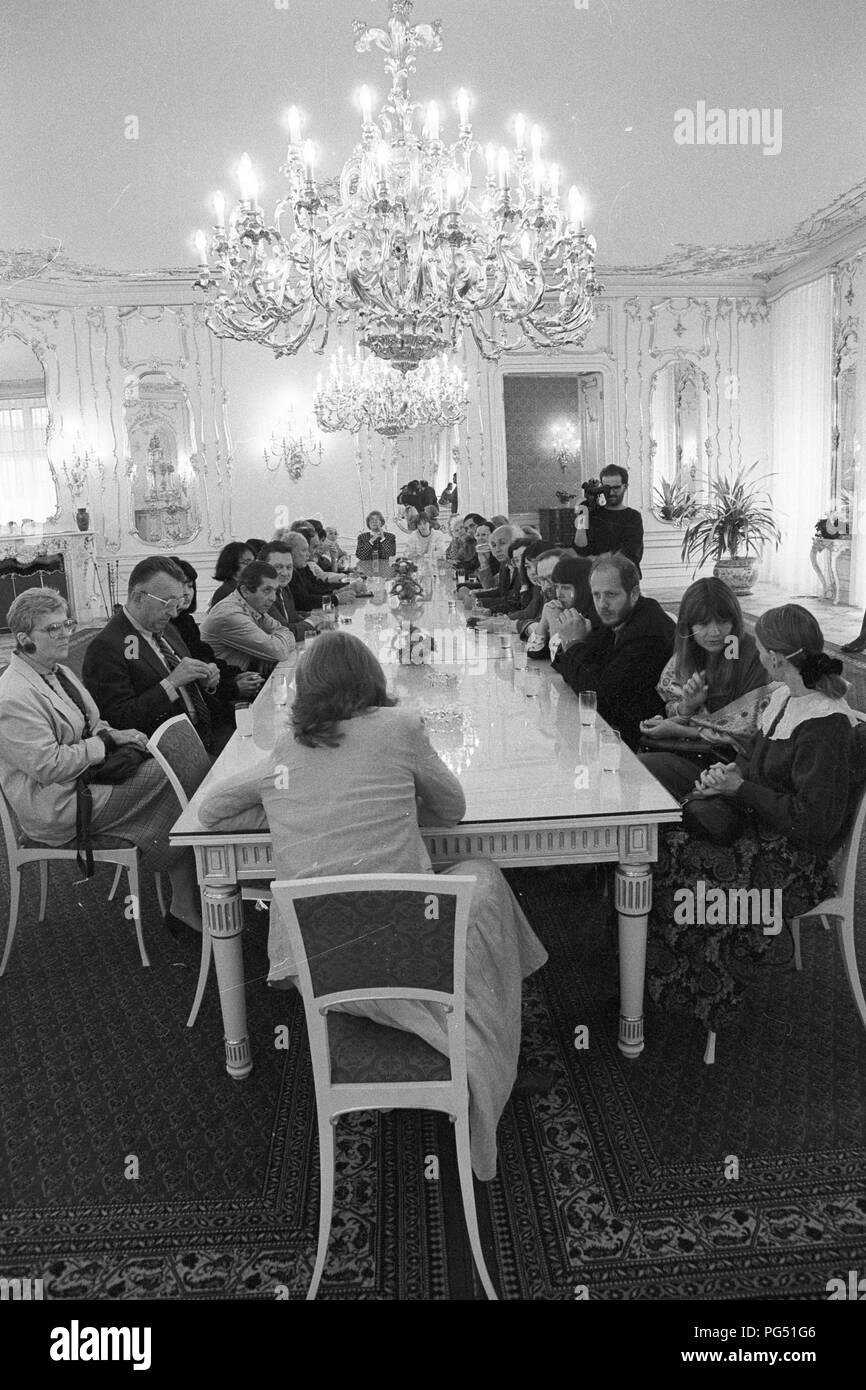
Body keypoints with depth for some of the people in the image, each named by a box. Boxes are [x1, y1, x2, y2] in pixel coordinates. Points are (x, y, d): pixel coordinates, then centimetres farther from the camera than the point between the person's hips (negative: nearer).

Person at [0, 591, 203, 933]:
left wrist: (113, 734, -1)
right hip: (58, 808, -9)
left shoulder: (59, 672, 13)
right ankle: (185, 903, -5)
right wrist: (107, 742, -17)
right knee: (166, 778, -19)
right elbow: (49, 766, -24)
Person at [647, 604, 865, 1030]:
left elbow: (815, 820, -24)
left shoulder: (826, 726, -23)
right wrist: (730, 771, 0)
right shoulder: (787, 697, 4)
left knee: (672, 860, -19)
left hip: (795, 858, -9)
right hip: (756, 822, 9)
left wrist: (742, 789, -18)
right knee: (657, 832, -8)